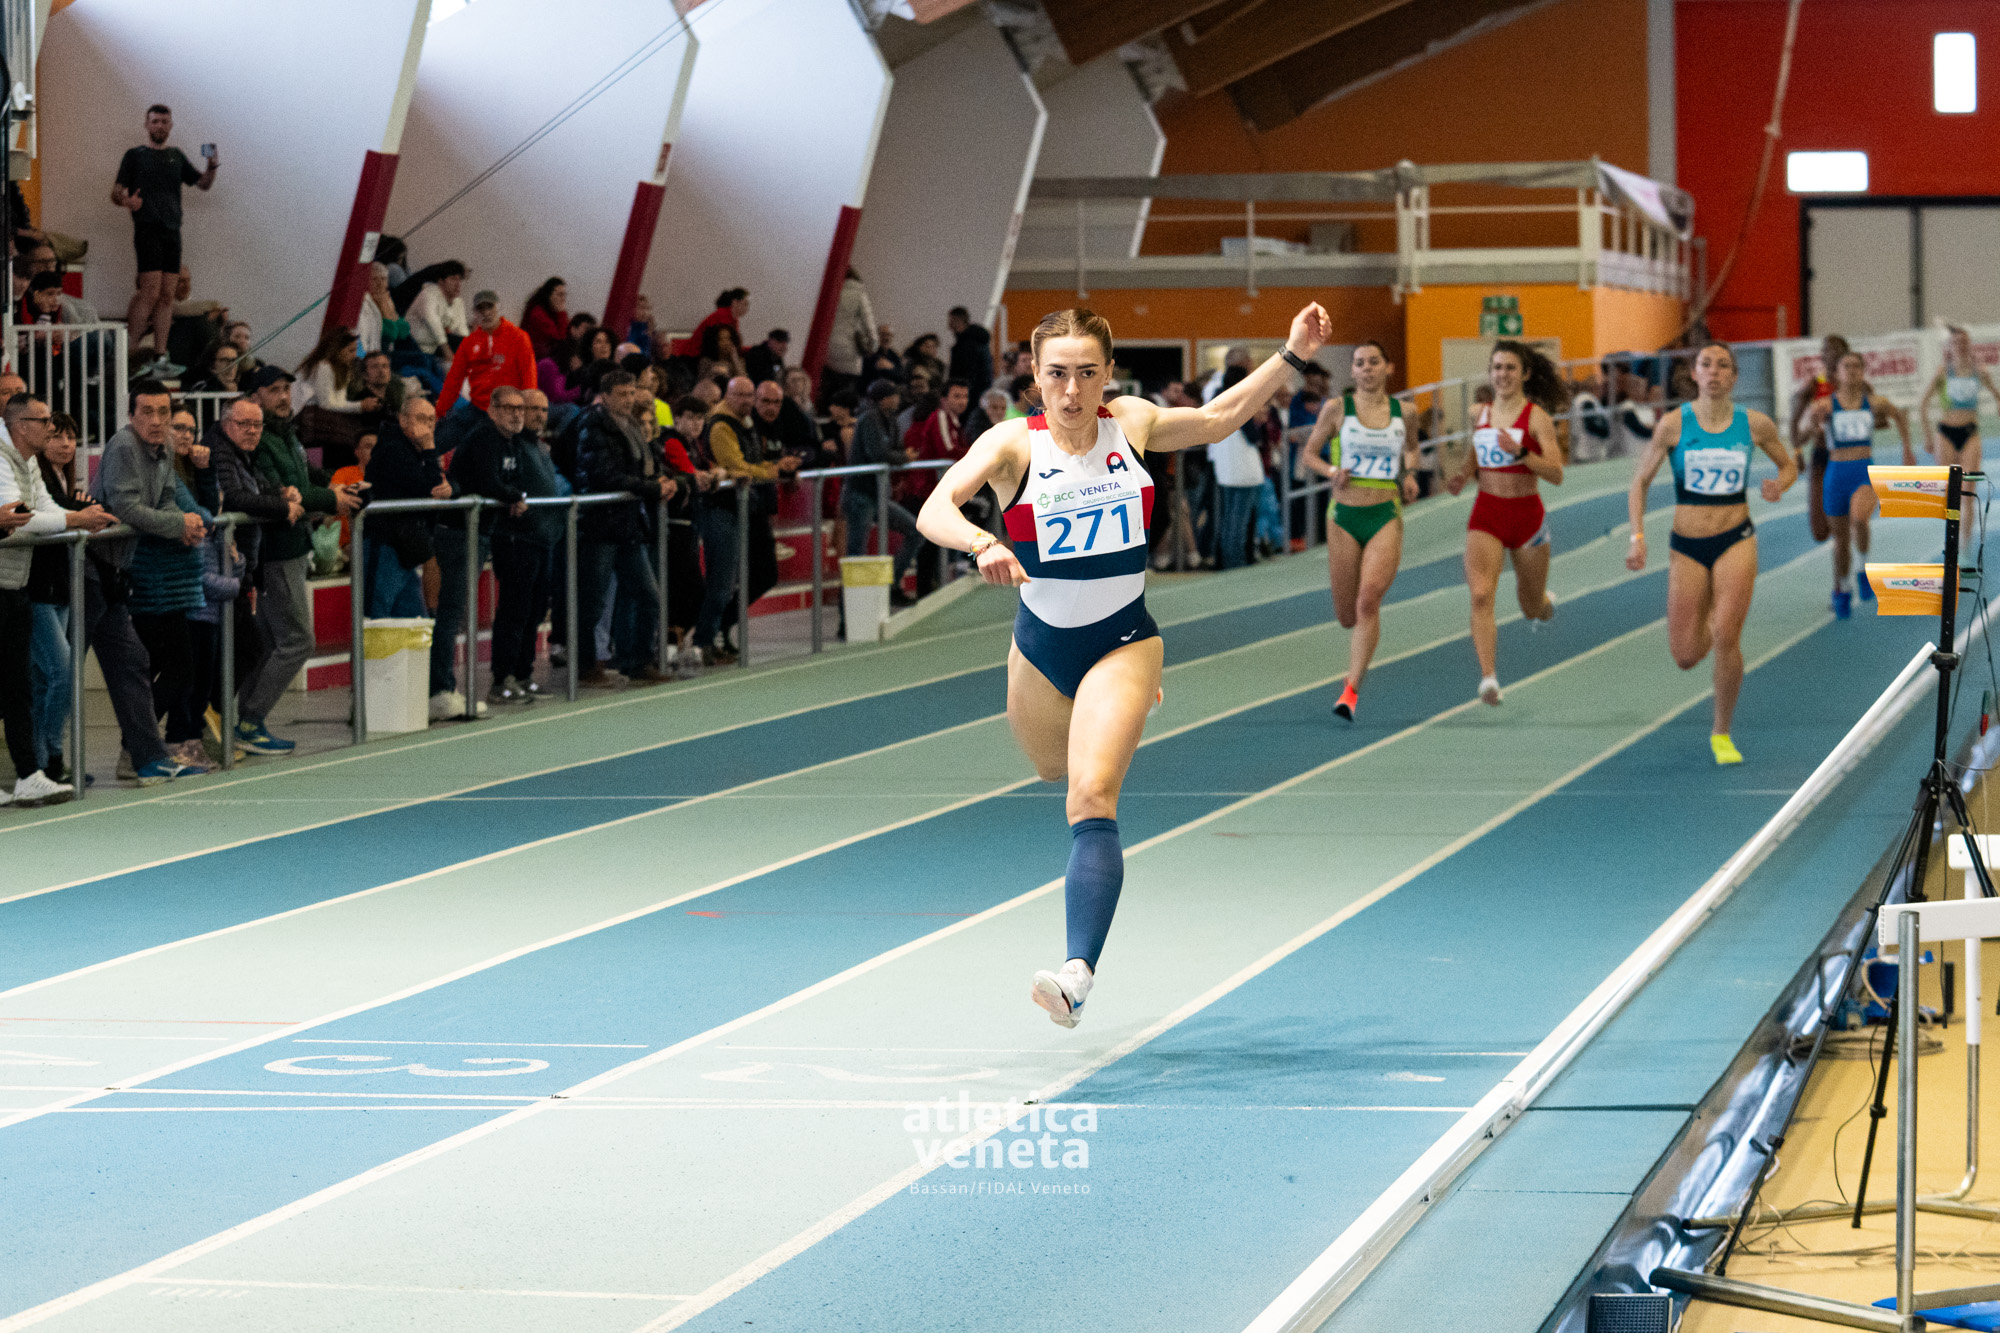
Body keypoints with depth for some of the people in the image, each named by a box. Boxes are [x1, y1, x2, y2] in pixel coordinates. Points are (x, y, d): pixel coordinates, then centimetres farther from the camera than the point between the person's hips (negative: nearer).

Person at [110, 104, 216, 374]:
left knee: (167, 296, 2)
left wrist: (212, 167, 0)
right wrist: (126, 201, -23)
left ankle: (160, 357, 3)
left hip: (172, 232, 6)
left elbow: (202, 183, 21)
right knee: (151, 292, -16)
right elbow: (115, 195, 1)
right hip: (147, 231, -6)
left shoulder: (176, 157, 18)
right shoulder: (134, 156, 4)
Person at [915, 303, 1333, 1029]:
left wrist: (1291, 355, 5)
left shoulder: (1133, 424, -6)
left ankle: (1078, 973, -33)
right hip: (1040, 645, 2)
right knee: (1059, 773, 28)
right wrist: (983, 543, -50)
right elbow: (934, 510, -29)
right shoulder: (1014, 444, -15)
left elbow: (1219, 417, 14)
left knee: (1091, 798, -21)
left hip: (1122, 641, -2)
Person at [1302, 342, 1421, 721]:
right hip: (1344, 516, 0)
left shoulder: (1402, 411, 5)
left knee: (1369, 600, -20)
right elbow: (1310, 453, 7)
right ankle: (1359, 662, 45)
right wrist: (1332, 470, -13)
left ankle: (1351, 690, -18)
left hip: (1386, 518, 0)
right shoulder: (1337, 408, -1)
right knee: (1346, 614, 6)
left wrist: (1410, 473, 5)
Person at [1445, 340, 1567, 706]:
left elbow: (1556, 474, -15)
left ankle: (1541, 599, 52)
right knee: (1481, 595, -22)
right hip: (1486, 514, 2)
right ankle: (1489, 678, -26)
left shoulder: (1536, 417, -8)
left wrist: (1520, 452, -29)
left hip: (1527, 514, -2)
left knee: (1534, 610, 13)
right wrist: (1462, 477, 2)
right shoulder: (1481, 413, 5)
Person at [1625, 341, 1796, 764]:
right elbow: (1640, 481, 2)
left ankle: (1722, 734, 1)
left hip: (1736, 541, -1)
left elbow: (1789, 463, 16)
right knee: (1685, 657, 2)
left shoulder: (1755, 424, -1)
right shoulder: (1674, 424, -4)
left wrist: (1778, 485, -7)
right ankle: (1709, 623, 42)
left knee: (1726, 637, -18)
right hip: (1686, 547, 1)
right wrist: (1637, 536, -9)